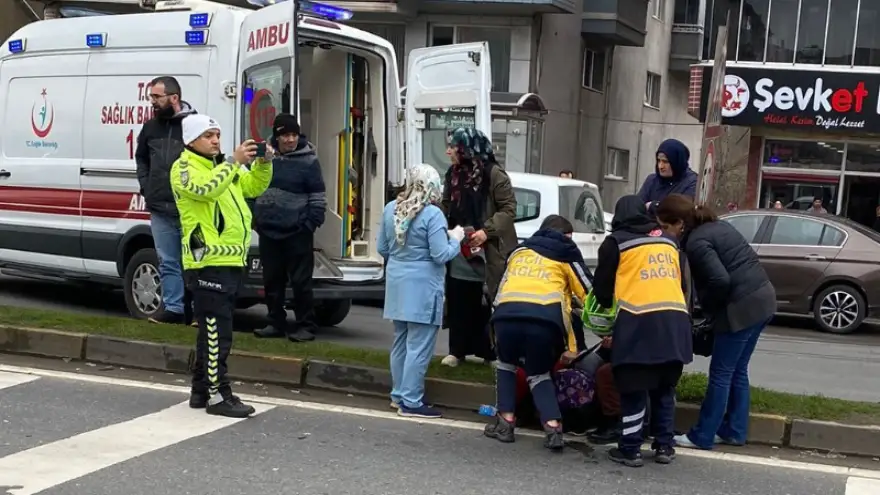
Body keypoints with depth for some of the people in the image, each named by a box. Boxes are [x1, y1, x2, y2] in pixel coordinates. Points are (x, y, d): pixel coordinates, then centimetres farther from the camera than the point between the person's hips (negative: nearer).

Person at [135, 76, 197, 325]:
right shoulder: (150, 127, 12)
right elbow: (141, 158, 28)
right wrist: (145, 187, 15)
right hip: (160, 209, 6)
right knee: (168, 263, 10)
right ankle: (173, 308, 18)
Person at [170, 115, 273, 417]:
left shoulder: (222, 165, 21)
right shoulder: (184, 168, -6)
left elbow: (254, 187, 16)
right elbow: (205, 189, -25)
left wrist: (263, 163, -1)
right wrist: (235, 161, -28)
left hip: (231, 260, 9)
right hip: (208, 262, -9)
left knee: (212, 330, 14)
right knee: (217, 332, -9)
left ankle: (200, 391, 23)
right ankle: (218, 396, -6)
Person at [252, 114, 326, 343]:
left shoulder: (308, 160, -4)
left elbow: (318, 197, -5)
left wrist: (311, 224, -12)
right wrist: (256, 218, 11)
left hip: (297, 233, -5)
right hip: (268, 231, 5)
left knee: (301, 281, -3)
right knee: (272, 281, 10)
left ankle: (306, 326, 4)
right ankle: (276, 323, 20)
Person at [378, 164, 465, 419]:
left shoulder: (391, 208, 6)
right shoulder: (432, 214, -16)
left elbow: (382, 248, 13)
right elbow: (441, 255, -16)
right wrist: (455, 239, 1)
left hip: (397, 284, 8)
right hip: (422, 288, -8)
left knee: (400, 342, 18)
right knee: (418, 348, -2)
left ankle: (398, 394, 27)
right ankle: (410, 402, 1)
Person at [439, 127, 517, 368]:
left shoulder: (494, 174, -12)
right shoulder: (453, 174, 10)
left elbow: (509, 208, -13)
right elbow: (446, 207, 17)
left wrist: (486, 231, -22)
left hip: (488, 251, -6)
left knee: (488, 304, 0)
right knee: (458, 302, 7)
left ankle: (493, 352, 9)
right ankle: (458, 350, 17)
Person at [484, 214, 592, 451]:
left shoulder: (519, 250, 34)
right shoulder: (566, 252, 23)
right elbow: (588, 292, 19)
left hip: (507, 313, 2)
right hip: (545, 317, -2)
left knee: (506, 364, 30)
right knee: (539, 373, 20)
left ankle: (506, 421, 18)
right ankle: (552, 426, 0)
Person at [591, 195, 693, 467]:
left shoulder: (616, 241, 9)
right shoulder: (668, 241, 22)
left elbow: (602, 284, 15)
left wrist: (607, 304, 35)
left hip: (640, 320, -4)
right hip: (675, 319, 5)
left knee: (634, 389, 3)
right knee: (664, 388, 16)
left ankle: (630, 449, 4)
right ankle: (664, 446, 19)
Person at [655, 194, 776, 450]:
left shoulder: (696, 242, -13)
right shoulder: (717, 226, 15)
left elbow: (720, 281, -22)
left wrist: (706, 306, -4)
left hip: (741, 309, -9)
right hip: (762, 299, 10)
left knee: (720, 374, -1)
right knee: (737, 371, 17)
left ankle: (702, 436, 7)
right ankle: (734, 430, 23)